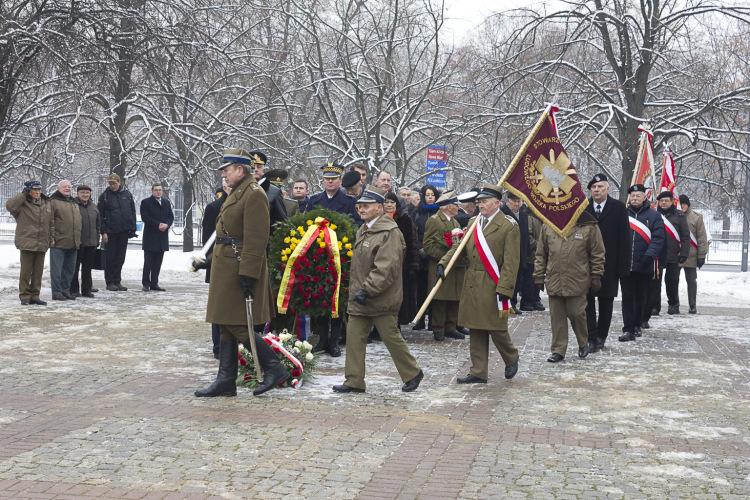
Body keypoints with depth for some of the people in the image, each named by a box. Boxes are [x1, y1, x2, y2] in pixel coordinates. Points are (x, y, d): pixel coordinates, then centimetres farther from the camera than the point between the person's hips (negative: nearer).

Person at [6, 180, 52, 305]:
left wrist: (51, 238, 12)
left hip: (42, 244, 5)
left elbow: (50, 223, 17)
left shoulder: (47, 204, 12)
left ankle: (35, 296, 16)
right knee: (26, 271, -1)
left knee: (38, 271, 9)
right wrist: (23, 194, -16)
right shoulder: (23, 204, -3)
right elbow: (9, 205, -23)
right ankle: (24, 296, 7)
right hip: (27, 243, -5)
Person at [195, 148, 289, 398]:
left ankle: (274, 369, 2)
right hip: (227, 270, 10)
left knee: (237, 325, -8)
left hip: (240, 268, -10)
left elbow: (256, 239, -20)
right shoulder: (236, 193, 17)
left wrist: (248, 274, -24)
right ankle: (225, 381, 14)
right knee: (227, 326, 10)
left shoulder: (254, 194, -14)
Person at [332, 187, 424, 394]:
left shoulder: (390, 233, -16)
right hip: (359, 298, 9)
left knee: (392, 338, 2)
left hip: (381, 298, -8)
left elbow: (386, 269, -23)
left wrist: (367, 290, -24)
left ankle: (412, 374, 20)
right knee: (354, 337, 6)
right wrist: (356, 290, 18)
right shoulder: (363, 230, 14)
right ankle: (354, 381, 13)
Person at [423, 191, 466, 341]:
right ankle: (438, 329, 1)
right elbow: (427, 244, -10)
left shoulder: (455, 222, 22)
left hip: (457, 267, 7)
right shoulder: (433, 220, -4)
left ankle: (451, 327, 13)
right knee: (440, 299, -5)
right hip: (440, 267, -7)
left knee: (455, 299, 5)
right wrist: (443, 257, -16)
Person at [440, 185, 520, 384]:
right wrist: (443, 263, -6)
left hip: (492, 288, -6)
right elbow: (459, 247, 11)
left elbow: (511, 262, -12)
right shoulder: (473, 223, 13)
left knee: (497, 329, 0)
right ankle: (478, 373, 16)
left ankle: (511, 358, 27)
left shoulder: (509, 226, -8)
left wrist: (504, 290, -18)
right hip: (472, 286, 6)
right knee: (476, 331, 9)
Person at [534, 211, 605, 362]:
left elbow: (597, 255, 1)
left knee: (577, 314, 1)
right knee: (557, 316, 6)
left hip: (577, 282, -3)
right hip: (554, 281, 3)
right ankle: (558, 350, 15)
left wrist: (596, 277, -1)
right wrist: (539, 276, 9)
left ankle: (583, 343, 27)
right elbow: (541, 254, 12)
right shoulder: (548, 226, 6)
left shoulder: (589, 227, -2)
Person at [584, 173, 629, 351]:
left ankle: (601, 336, 21)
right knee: (587, 302, -3)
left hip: (609, 265, 0)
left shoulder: (618, 208, 0)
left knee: (606, 302, 9)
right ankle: (591, 338, 0)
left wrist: (622, 265, -8)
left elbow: (624, 238, -2)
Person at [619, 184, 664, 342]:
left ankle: (636, 325, 25)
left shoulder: (654, 216, 2)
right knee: (627, 298, -1)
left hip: (644, 266, -1)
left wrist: (650, 255, -19)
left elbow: (658, 239, -5)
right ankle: (628, 329, -1)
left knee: (641, 298, 10)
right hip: (625, 265, 1)